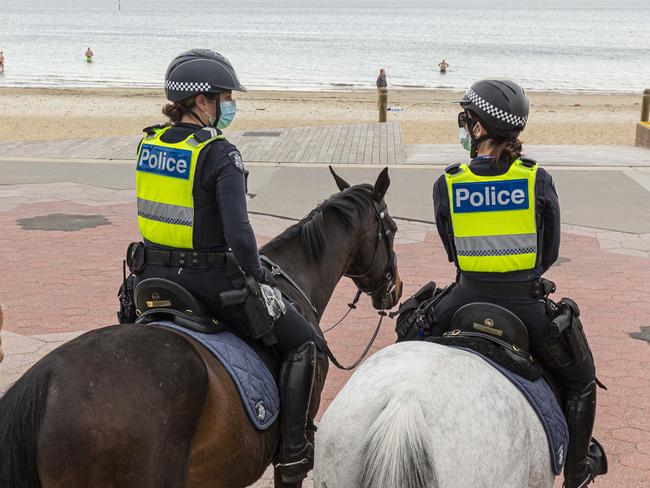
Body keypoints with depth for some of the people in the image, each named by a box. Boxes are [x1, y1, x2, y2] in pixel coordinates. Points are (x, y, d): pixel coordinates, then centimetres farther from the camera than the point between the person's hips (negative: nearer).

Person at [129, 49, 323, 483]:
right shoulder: (221, 155, -18)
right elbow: (238, 234, -25)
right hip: (208, 280, -7)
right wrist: (257, 274, -7)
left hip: (154, 276, 7)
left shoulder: (150, 144, 4)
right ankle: (294, 450, 7)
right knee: (305, 343, 7)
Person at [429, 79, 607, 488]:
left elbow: (453, 251, 4)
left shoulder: (446, 186, -9)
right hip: (526, 308, -1)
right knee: (581, 378, 23)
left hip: (468, 301, 2)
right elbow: (550, 253, -1)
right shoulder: (539, 181, -10)